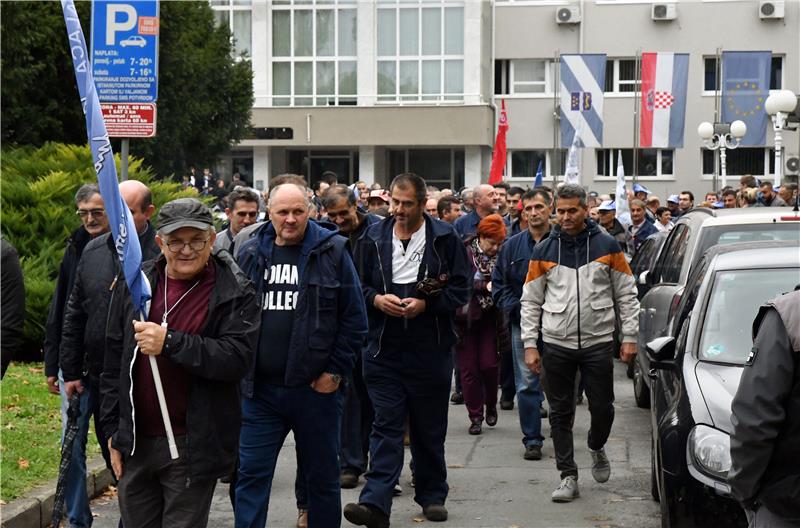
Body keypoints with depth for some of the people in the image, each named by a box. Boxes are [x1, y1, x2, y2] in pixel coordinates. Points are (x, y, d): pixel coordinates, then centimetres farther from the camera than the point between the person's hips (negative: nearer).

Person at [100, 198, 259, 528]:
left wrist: (170, 342, -26)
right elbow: (114, 361, 12)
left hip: (193, 448, -4)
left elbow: (238, 358, -19)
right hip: (135, 442, 5)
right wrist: (112, 430, 10)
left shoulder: (234, 292, -6)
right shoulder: (135, 283, 7)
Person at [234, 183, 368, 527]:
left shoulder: (332, 251, -2)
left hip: (316, 387, -2)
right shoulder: (250, 253, 6)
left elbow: (354, 318, -2)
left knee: (322, 477, 10)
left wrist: (336, 372, -6)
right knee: (251, 474, 2)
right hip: (260, 388, 2)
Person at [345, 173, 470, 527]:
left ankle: (432, 496, 27)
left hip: (430, 350, -1)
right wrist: (376, 299, -11)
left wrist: (426, 304, -16)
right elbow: (355, 286, 9)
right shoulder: (373, 239, 5)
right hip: (383, 350, 1)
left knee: (430, 429, 12)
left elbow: (460, 288, -3)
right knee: (385, 425, -5)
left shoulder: (445, 239, -1)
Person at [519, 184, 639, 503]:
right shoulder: (543, 251, 3)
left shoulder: (607, 246, 0)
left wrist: (629, 336, -2)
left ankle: (596, 448, 36)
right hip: (556, 345, 1)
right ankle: (568, 477, 12)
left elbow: (626, 295, 4)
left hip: (598, 342, -1)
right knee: (561, 414, 4)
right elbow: (530, 301, 5)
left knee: (602, 408, 5)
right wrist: (530, 344, -1)